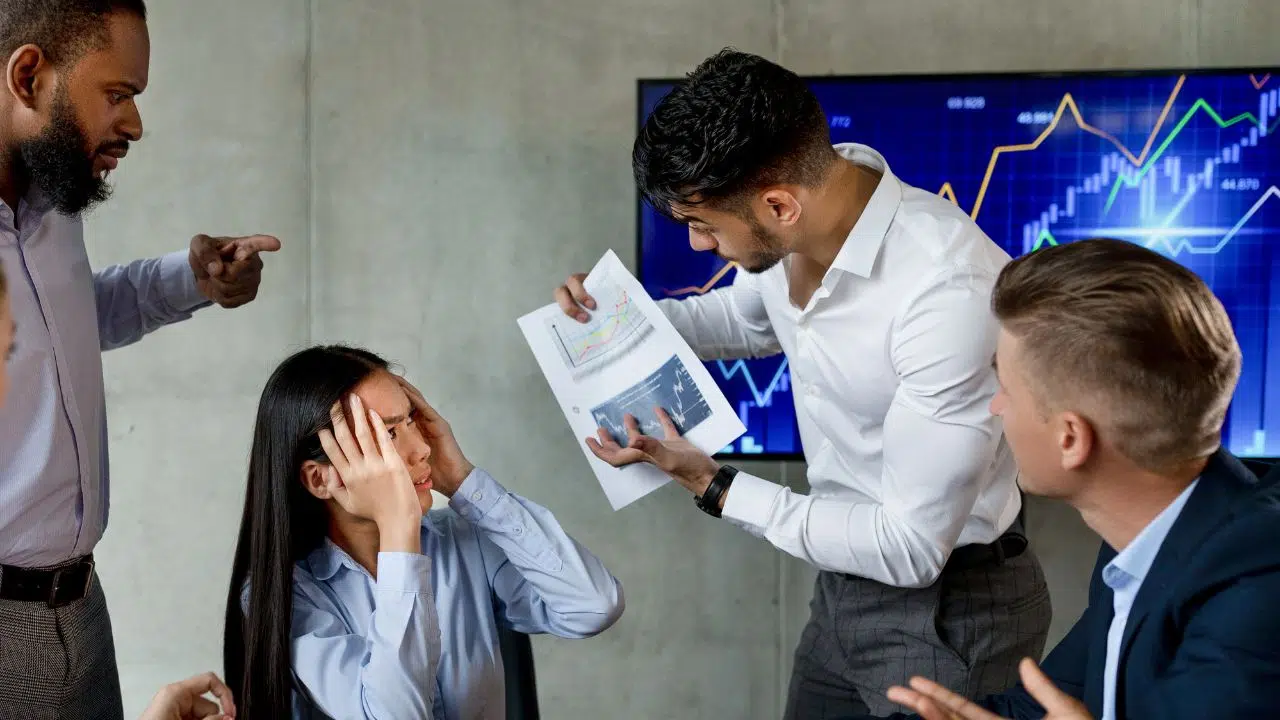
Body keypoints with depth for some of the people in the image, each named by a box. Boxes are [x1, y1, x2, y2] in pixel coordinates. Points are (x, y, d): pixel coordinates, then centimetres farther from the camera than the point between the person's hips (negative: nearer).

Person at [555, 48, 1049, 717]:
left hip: (948, 606, -7)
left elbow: (910, 549, -28)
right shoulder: (791, 226, -11)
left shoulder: (951, 293, -33)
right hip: (844, 583, 7)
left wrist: (713, 486, -21)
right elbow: (748, 317, 15)